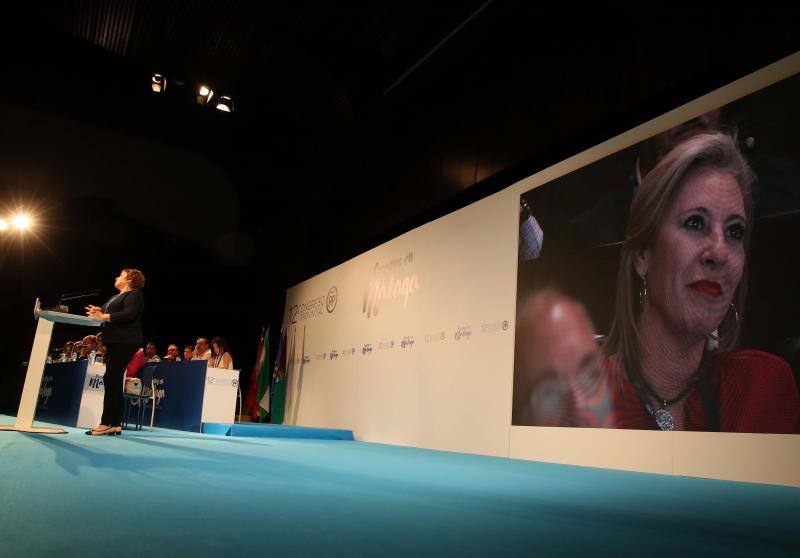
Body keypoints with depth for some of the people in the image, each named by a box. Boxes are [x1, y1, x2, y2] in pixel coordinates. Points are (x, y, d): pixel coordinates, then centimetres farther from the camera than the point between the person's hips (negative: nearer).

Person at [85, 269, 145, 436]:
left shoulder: (134, 294, -2)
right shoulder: (115, 297, 27)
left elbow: (128, 315, -17)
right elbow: (111, 316, 22)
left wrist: (103, 316, -17)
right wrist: (99, 312, 3)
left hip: (125, 342, -10)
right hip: (113, 341, 10)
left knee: (111, 379, -14)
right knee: (114, 381, 6)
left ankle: (106, 423, -15)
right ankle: (115, 425, 7)